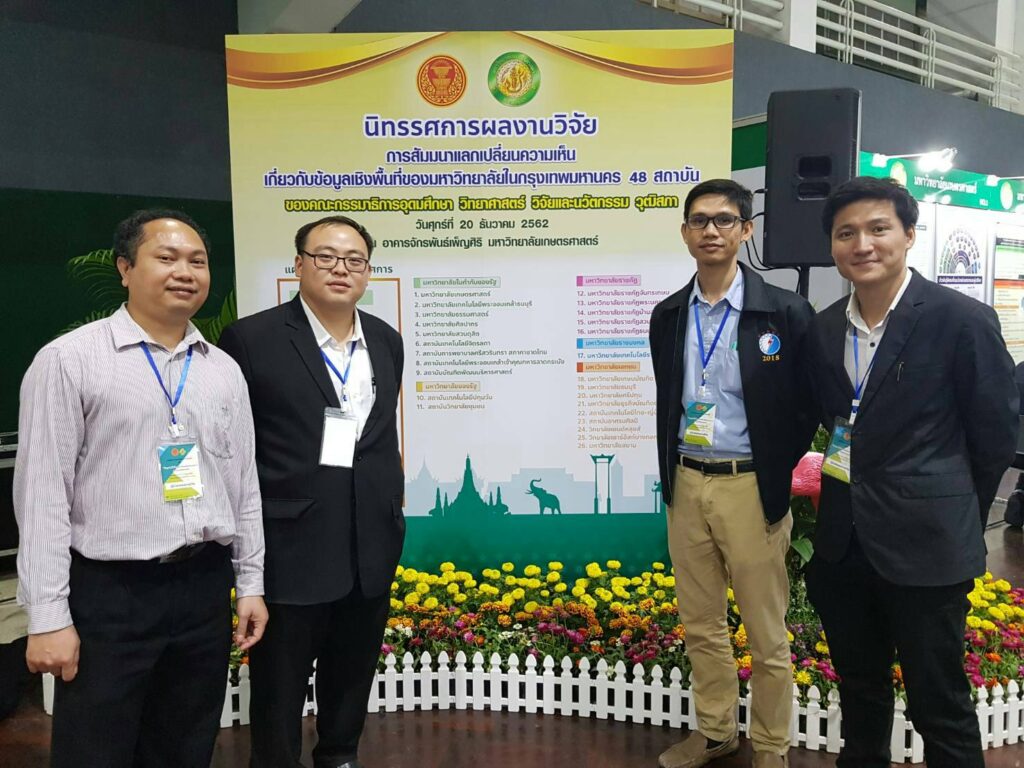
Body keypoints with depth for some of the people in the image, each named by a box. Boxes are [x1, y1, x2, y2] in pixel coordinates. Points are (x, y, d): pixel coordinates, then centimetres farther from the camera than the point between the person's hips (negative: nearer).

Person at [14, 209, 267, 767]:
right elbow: (42, 493, -8)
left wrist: (250, 583, 9)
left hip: (205, 588, 5)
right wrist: (47, 615, -11)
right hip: (110, 593, -4)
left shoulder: (224, 370, 8)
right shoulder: (69, 360, -6)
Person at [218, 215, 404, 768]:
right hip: (290, 543, -5)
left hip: (372, 543, 5)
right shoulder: (253, 338, -8)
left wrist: (393, 512, 14)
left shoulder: (386, 341, 7)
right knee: (279, 682, 12)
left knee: (353, 672, 21)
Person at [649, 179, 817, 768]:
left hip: (751, 489, -4)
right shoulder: (668, 316, 6)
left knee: (767, 634, 9)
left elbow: (806, 407, -3)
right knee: (701, 625, 17)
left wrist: (776, 476, -4)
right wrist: (671, 477, 10)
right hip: (686, 484, 5)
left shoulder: (785, 312, -8)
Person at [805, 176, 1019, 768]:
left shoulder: (963, 320, -11)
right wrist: (856, 488, 9)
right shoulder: (824, 329, 5)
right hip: (843, 542, 5)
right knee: (860, 690, 21)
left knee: (940, 705, 8)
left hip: (925, 545, -5)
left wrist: (949, 517, 4)